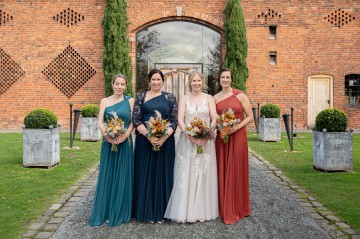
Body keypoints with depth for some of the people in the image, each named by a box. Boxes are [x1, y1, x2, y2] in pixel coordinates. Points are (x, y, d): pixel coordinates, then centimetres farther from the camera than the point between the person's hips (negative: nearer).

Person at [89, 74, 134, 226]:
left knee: (122, 176, 4)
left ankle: (120, 213, 16)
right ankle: (105, 212, 17)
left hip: (125, 143, -1)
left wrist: (125, 136, -17)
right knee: (107, 176, 6)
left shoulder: (130, 101, 4)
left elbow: (133, 121, -2)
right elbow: (100, 122, 0)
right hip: (108, 143, 1)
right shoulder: (105, 101, 8)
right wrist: (106, 135, -17)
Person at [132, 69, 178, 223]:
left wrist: (164, 137, -15)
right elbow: (136, 119, -2)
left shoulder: (170, 98, 6)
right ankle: (146, 211, 19)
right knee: (145, 174, 5)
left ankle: (161, 211, 18)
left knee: (163, 174, 5)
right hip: (145, 140, 0)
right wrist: (149, 135, -15)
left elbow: (174, 121, 0)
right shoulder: (141, 97, 6)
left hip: (165, 141, 0)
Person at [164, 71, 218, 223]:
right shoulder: (184, 99, 7)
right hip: (187, 141, 0)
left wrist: (207, 134, -17)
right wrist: (190, 135, -17)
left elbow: (215, 119, -2)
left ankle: (203, 210, 14)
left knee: (204, 174, 3)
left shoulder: (209, 98, 7)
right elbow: (180, 120, -3)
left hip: (205, 141, 0)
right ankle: (186, 211, 8)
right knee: (186, 175, 0)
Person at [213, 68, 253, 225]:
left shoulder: (240, 95, -2)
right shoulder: (215, 98, 8)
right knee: (222, 171, 6)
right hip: (221, 137, 3)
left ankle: (236, 209, 14)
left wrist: (236, 127, -16)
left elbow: (250, 117, -3)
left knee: (236, 171, 1)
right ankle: (223, 208, 19)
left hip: (237, 137, -3)